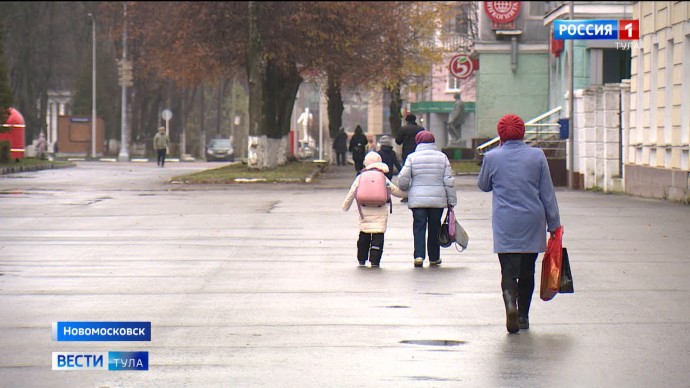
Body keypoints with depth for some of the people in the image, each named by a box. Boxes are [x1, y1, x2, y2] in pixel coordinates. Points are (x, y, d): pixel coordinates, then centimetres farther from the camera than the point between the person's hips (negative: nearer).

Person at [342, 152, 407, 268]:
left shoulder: (360, 178, 3)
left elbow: (351, 193, 7)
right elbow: (396, 191, 7)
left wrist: (345, 206, 20)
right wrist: (407, 193, 24)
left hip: (365, 212, 2)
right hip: (380, 212, -2)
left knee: (364, 235, 14)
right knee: (378, 235, -3)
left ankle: (362, 259, 21)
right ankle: (374, 261, -10)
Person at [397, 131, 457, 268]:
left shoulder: (412, 157, -2)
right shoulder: (442, 157, 3)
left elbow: (403, 179, -5)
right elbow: (449, 181, 2)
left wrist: (405, 189, 18)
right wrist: (452, 201, 7)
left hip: (417, 199, -2)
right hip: (438, 199, 2)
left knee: (419, 227, 1)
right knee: (434, 228, 13)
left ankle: (419, 256, -14)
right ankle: (434, 258, 19)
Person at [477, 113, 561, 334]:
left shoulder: (492, 158, -2)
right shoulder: (537, 156, 0)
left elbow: (483, 185, 16)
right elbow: (548, 193, 2)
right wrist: (554, 224, 7)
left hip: (505, 223, -1)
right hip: (532, 223, 1)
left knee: (508, 269, -4)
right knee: (527, 270, 14)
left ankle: (510, 303, -31)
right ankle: (523, 315, 20)